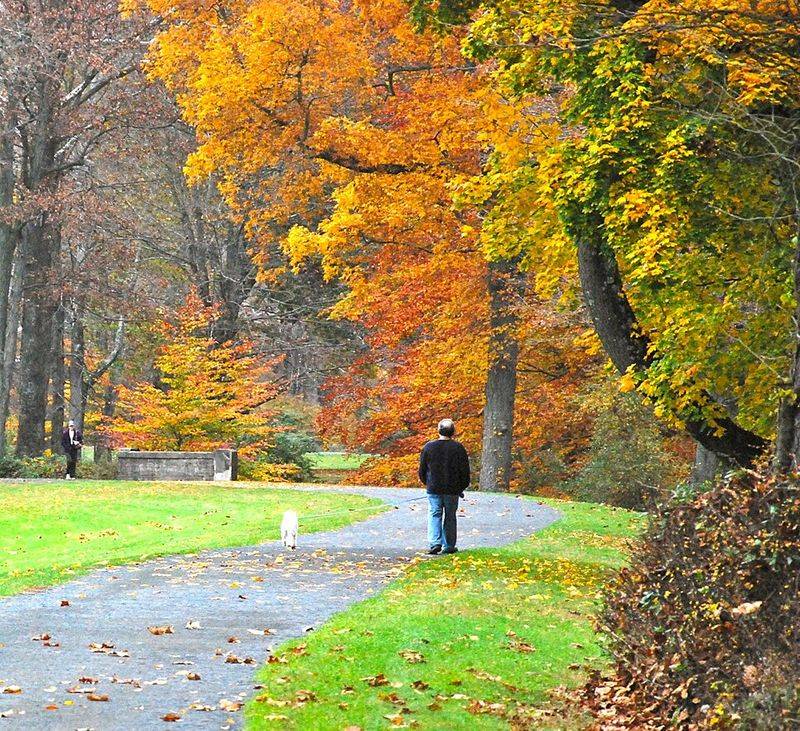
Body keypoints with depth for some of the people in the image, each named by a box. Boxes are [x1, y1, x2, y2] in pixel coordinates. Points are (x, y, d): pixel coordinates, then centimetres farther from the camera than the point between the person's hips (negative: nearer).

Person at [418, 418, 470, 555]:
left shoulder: (429, 447, -1)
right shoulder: (458, 448, -5)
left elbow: (422, 470, 6)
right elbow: (465, 471, -1)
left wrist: (427, 483, 21)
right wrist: (462, 488, 11)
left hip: (434, 489, 0)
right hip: (452, 490, 0)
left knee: (434, 515, 3)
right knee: (450, 517, 9)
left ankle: (435, 543, -13)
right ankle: (449, 546, 12)